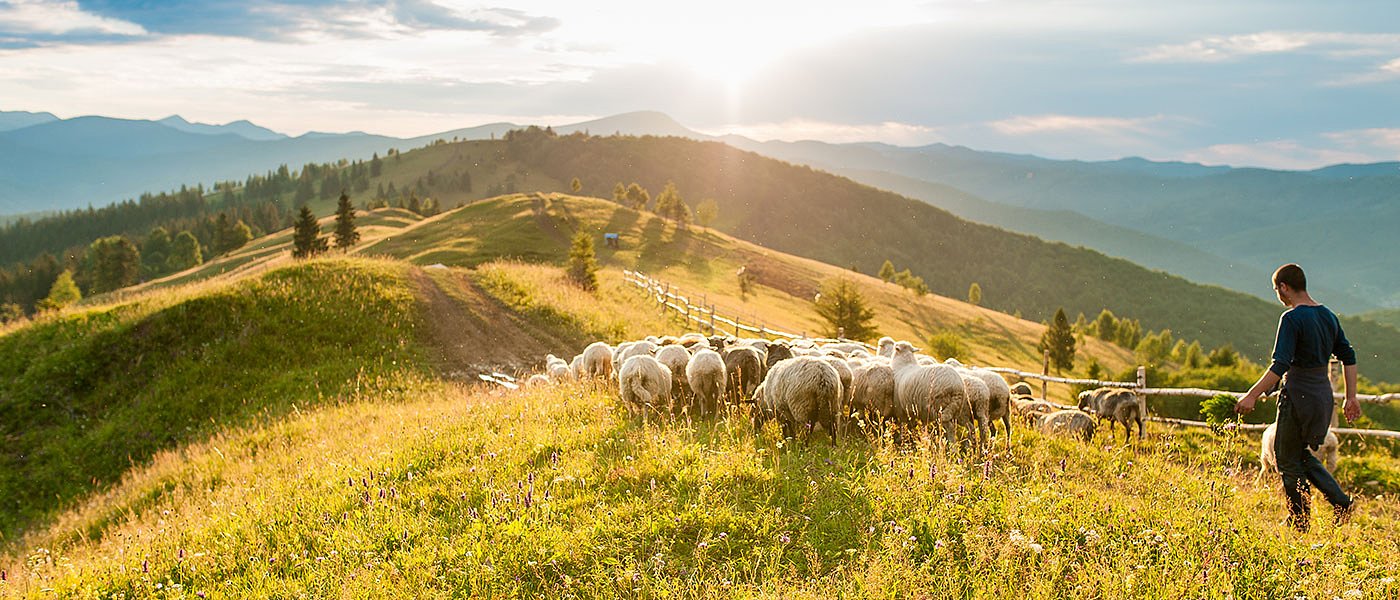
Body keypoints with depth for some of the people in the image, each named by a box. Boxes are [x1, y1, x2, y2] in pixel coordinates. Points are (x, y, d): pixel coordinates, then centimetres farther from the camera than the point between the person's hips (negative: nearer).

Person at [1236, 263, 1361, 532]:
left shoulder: (1292, 318, -17)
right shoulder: (1328, 316, 8)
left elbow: (1280, 365, -24)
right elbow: (1348, 357, 12)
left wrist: (1252, 395, -23)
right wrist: (1351, 398, 17)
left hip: (1299, 394, -8)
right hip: (1323, 393, 8)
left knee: (1287, 459, 6)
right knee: (1301, 454, 23)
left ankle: (1299, 524, 13)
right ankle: (1341, 501, 11)